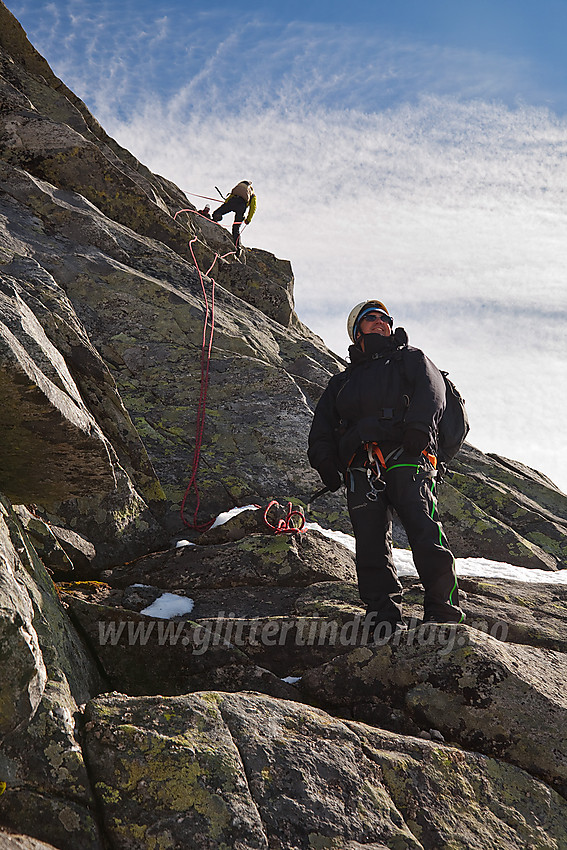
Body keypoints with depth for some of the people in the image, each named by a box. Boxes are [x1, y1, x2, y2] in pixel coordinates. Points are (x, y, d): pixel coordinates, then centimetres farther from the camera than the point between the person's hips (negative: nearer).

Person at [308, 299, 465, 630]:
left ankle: (444, 613, -18)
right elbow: (321, 431, 27)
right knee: (371, 543, -10)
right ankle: (385, 615, -6)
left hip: (406, 458, -3)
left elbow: (431, 391, 4)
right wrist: (326, 464, 7)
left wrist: (418, 428, -16)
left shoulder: (411, 358, 25)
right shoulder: (342, 382, 34)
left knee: (425, 531, -20)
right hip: (362, 470, 4)